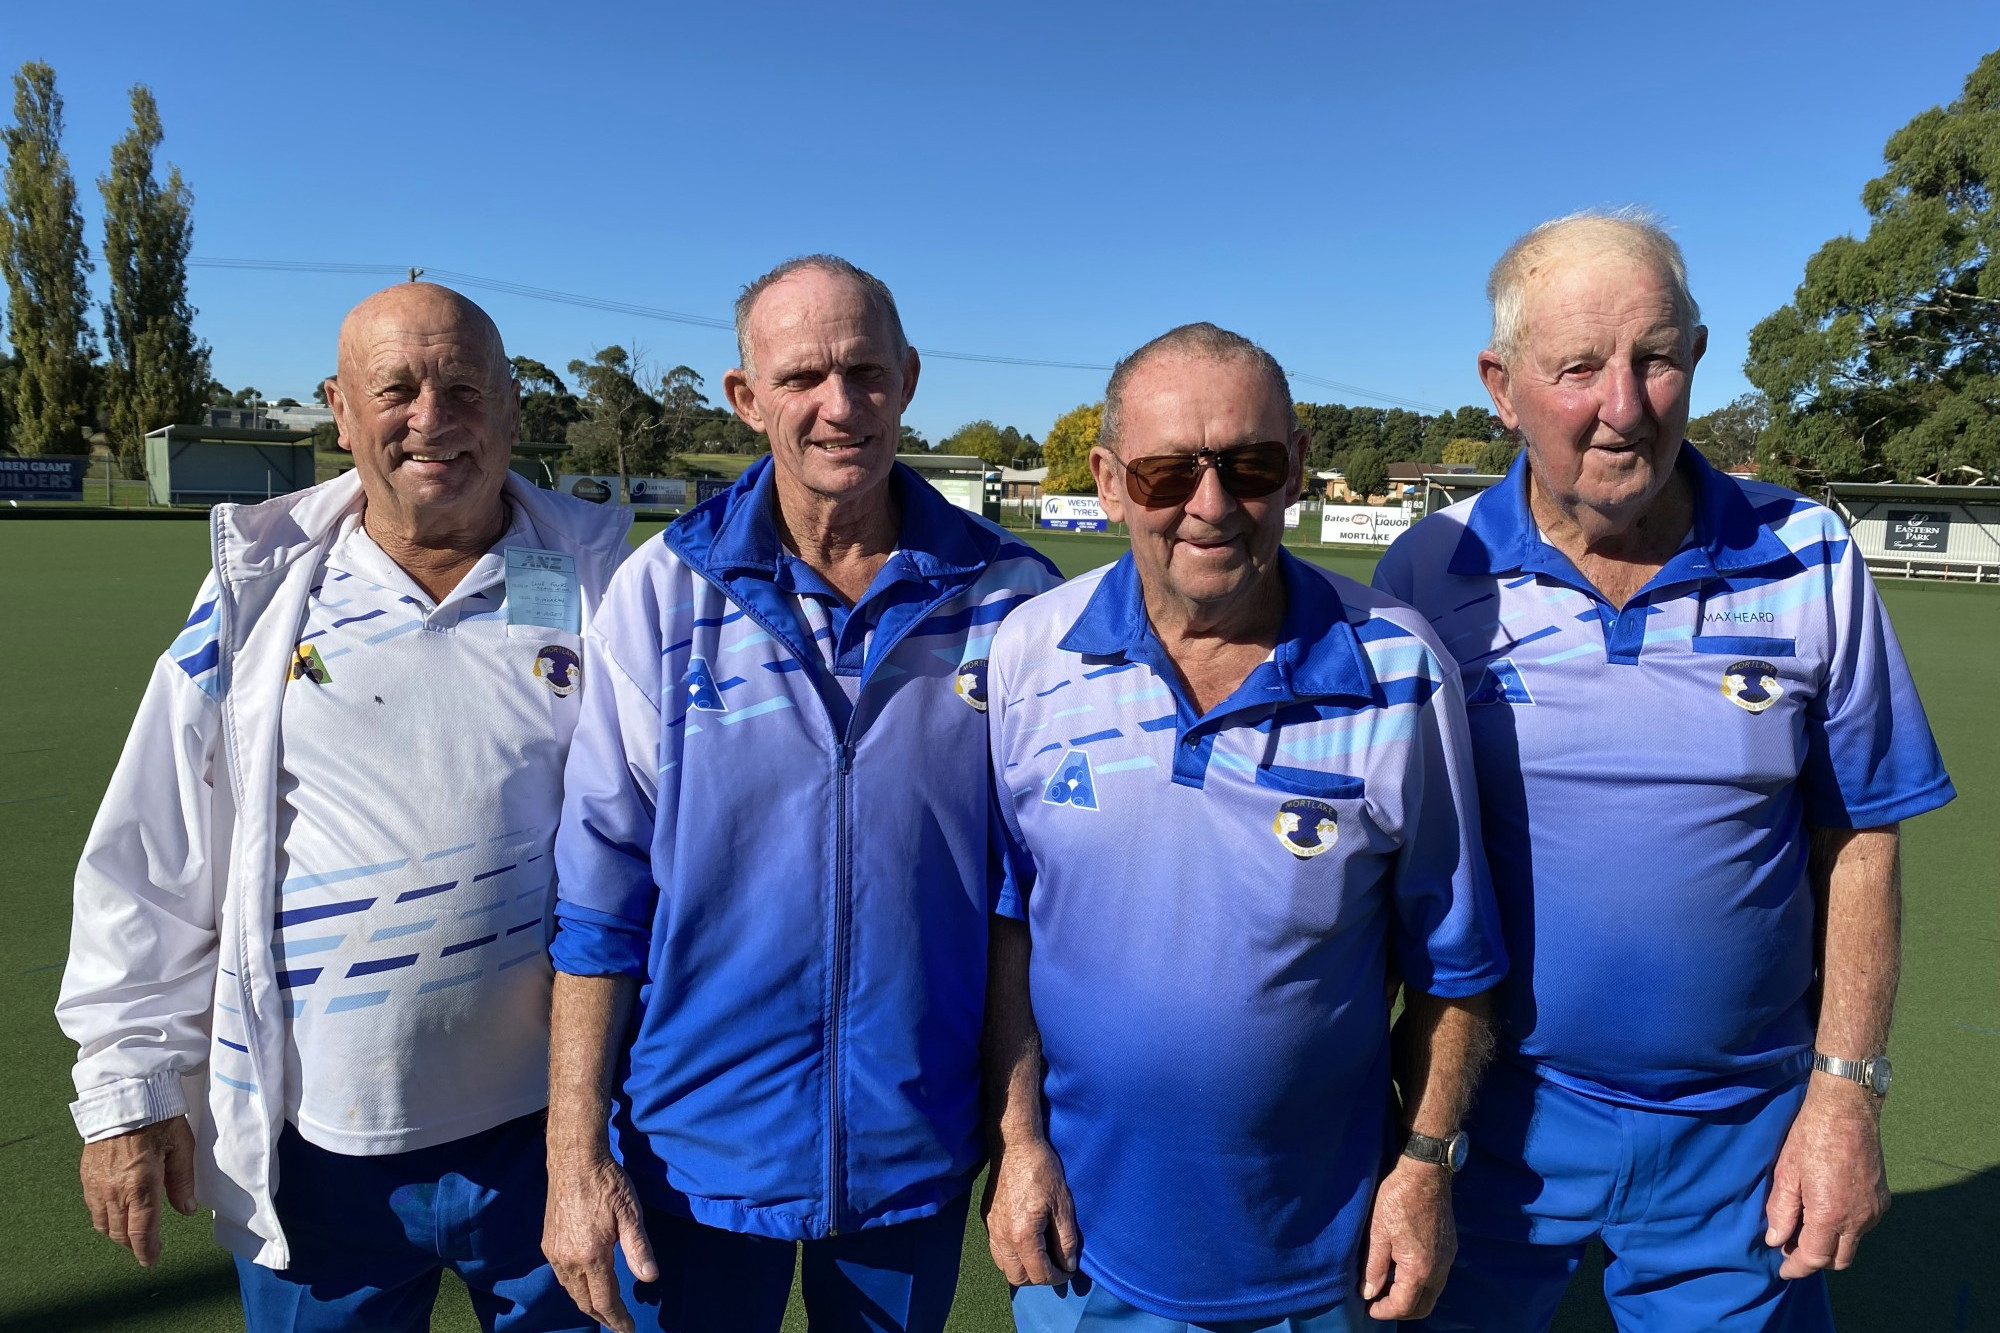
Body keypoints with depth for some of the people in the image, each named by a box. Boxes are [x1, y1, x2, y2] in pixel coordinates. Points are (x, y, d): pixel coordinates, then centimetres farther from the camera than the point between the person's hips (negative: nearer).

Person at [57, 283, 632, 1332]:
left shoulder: (600, 590, -2)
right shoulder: (260, 600, -1)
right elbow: (149, 868, 4)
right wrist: (127, 1083, 4)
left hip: (550, 1127, 0)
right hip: (316, 1143, 1)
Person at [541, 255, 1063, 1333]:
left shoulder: (1010, 599, -7)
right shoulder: (663, 593, -8)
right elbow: (598, 902, -5)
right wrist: (574, 1159, -6)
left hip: (917, 1157, 1)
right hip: (695, 1155, 0)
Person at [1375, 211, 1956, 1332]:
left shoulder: (1811, 563, -6)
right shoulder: (1431, 575, -10)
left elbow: (1857, 839, 0)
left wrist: (1847, 1091, -2)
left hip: (1739, 1139, 1)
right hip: (1496, 1115, 0)